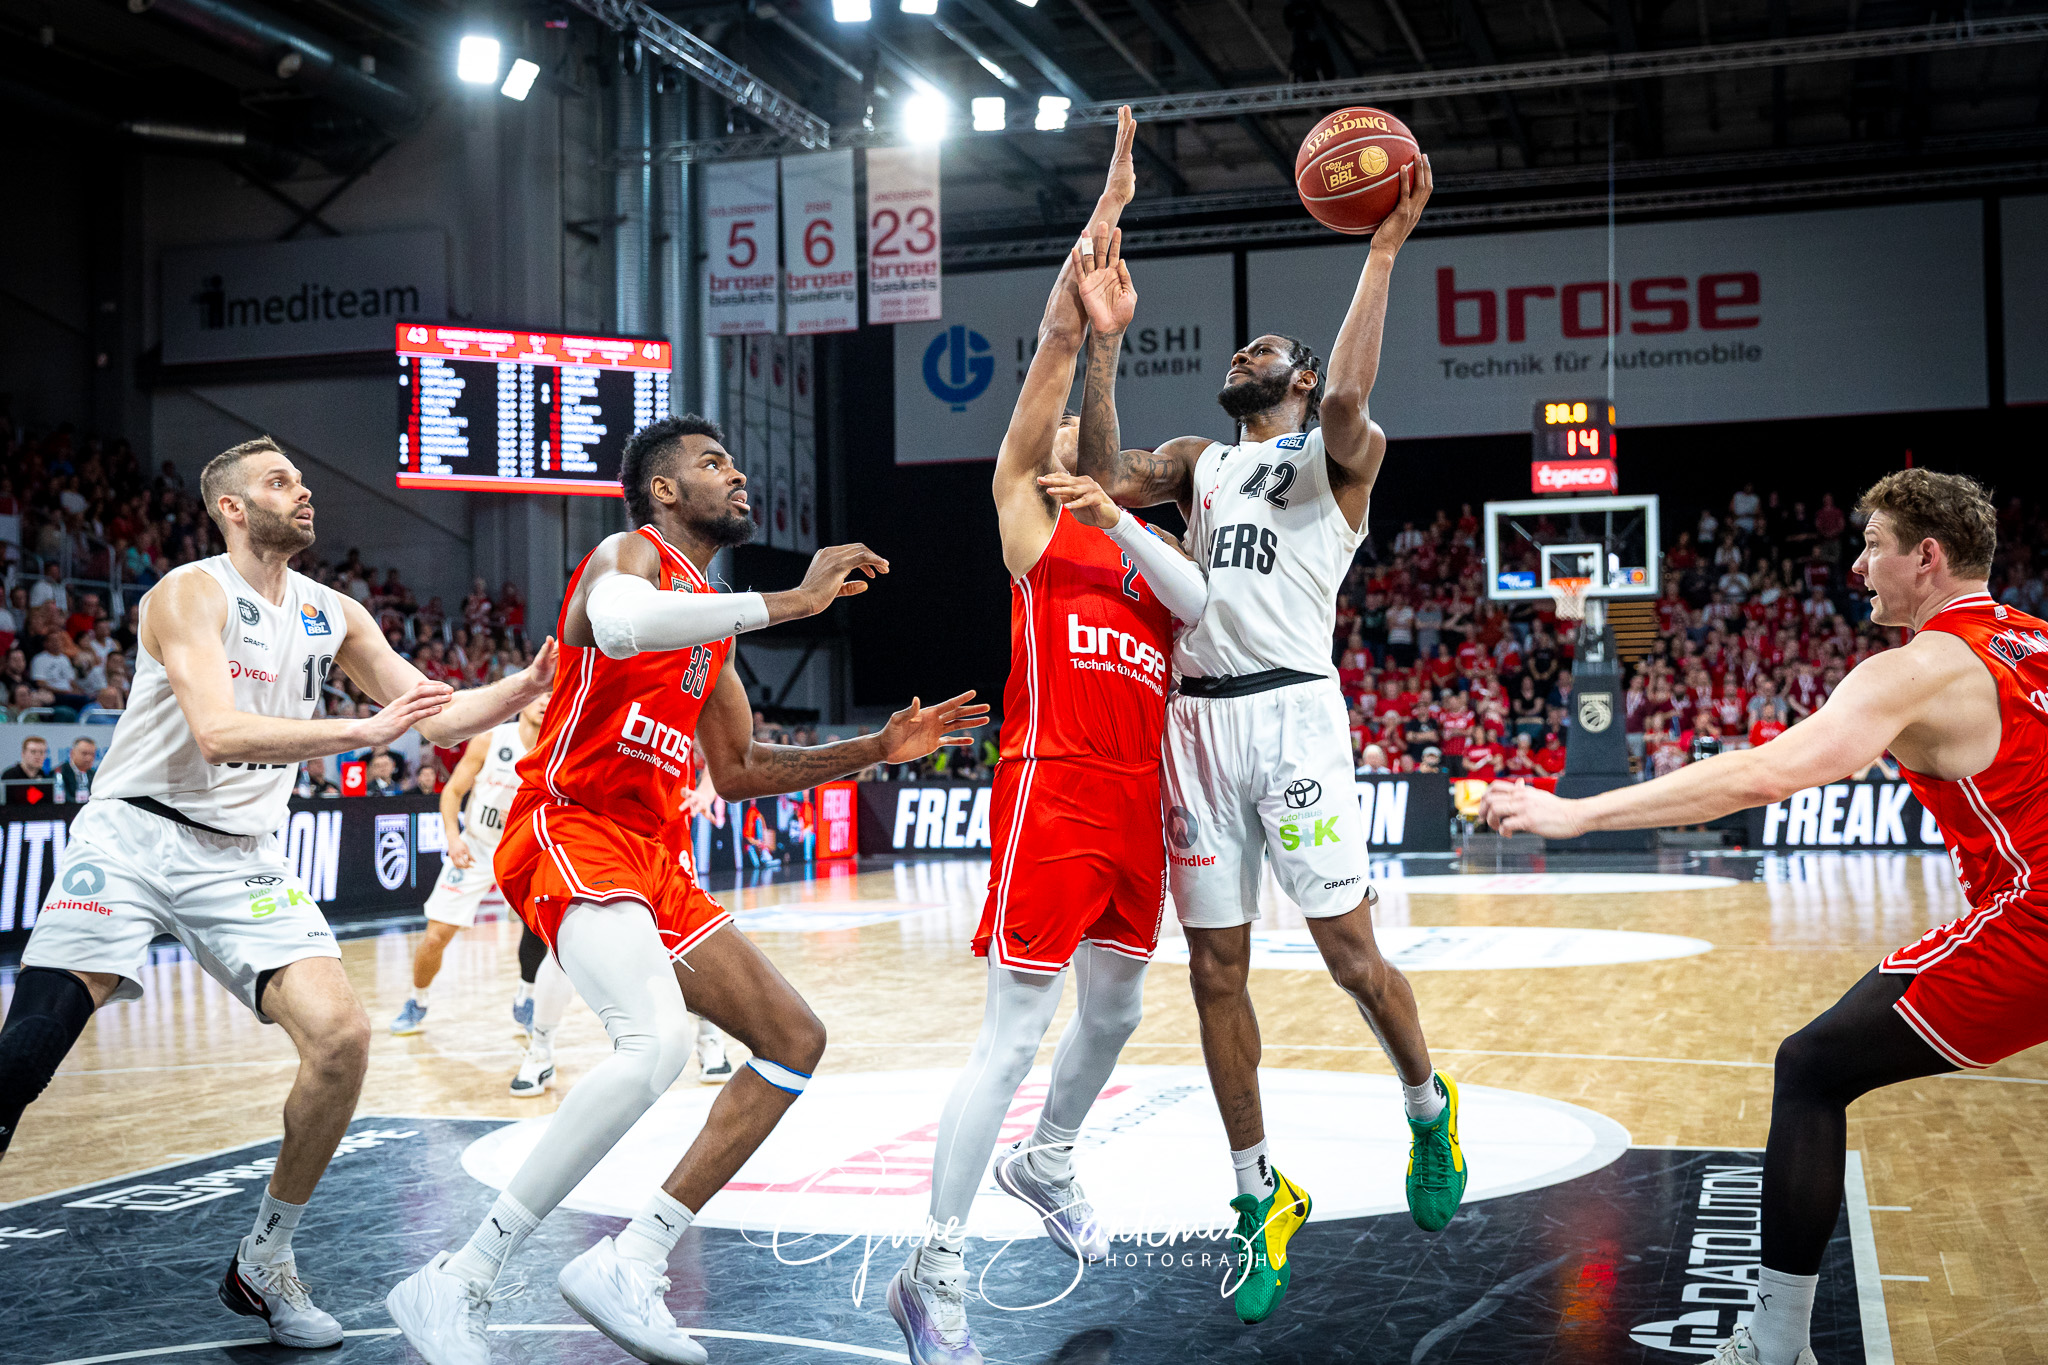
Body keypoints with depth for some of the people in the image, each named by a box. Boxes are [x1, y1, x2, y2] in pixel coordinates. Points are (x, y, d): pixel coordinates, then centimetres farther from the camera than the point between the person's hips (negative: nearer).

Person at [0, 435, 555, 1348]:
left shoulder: (333, 616, 10)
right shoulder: (191, 593, -8)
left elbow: (437, 717, 14)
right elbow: (219, 732, -22)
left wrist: (532, 684, -1)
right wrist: (365, 731, -26)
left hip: (242, 859, 5)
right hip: (134, 835, -4)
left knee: (341, 1035, -13)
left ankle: (263, 1265, 4)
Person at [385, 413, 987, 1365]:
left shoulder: (715, 616, 22)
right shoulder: (632, 554, -5)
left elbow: (737, 771, 27)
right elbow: (620, 624, -33)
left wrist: (874, 751, 18)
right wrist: (790, 602, -28)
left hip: (650, 855, 10)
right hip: (568, 833, -10)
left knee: (794, 1041, 6)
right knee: (657, 1042, -31)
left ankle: (629, 1266, 5)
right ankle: (455, 1286, -21)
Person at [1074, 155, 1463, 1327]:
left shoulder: (1339, 453, 7)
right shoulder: (1201, 461, 23)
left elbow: (1348, 401, -16)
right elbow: (1106, 480, 6)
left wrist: (1384, 250, -16)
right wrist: (1105, 344, 3)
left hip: (1291, 710, -5)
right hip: (1196, 719, 5)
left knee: (1349, 946, -6)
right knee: (1217, 970, 4)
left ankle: (1429, 1106, 24)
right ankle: (1262, 1198, 15)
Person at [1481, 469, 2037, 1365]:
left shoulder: (1923, 668, -10)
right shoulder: (2025, 638, 14)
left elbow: (1767, 773, -21)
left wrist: (1577, 814, -22)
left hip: (2023, 930, -8)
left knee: (1812, 1071, -1)